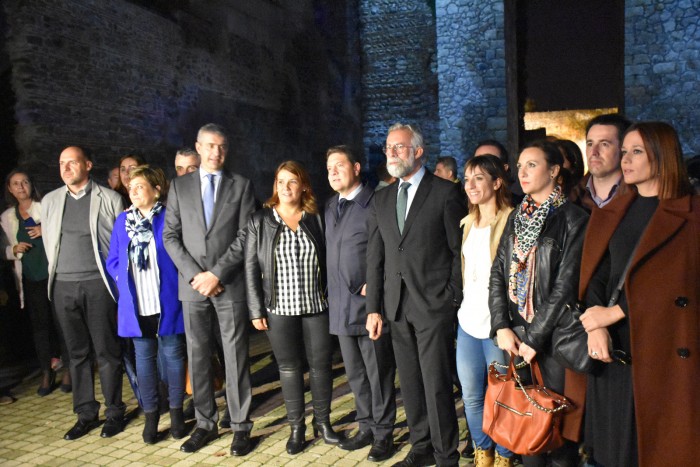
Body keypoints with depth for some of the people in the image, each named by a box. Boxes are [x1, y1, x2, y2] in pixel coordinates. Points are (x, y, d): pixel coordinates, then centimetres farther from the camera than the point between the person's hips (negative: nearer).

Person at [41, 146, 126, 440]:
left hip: (99, 283, -4)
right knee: (77, 352, 9)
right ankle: (86, 414, 19)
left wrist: (116, 278, 1)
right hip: (63, 286, 4)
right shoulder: (49, 201, 11)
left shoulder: (109, 199, 0)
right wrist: (59, 272, 11)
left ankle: (114, 412, 13)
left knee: (107, 351, 1)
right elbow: (48, 242, 17)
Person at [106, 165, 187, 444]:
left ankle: (176, 411, 20)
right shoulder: (122, 221, 9)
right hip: (135, 305, 4)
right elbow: (112, 261, 13)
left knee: (172, 355, 6)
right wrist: (125, 282, -1)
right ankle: (150, 414, 22)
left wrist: (176, 286, -9)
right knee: (144, 357, 11)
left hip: (166, 303, -4)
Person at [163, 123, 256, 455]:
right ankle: (205, 424, 21)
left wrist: (217, 274, -11)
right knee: (197, 356, 8)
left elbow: (245, 237, -3)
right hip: (192, 285, 2)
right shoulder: (180, 185, 9)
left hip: (230, 284, -2)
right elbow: (170, 235, 5)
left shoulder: (241, 185, 4)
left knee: (235, 356, 2)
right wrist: (194, 275, -7)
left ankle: (241, 426, 12)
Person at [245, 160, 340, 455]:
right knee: (289, 367, 9)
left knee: (321, 365, 8)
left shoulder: (316, 219, 2)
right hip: (280, 308, -1)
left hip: (317, 307, 1)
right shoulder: (260, 221, 0)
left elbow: (327, 262, 4)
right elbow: (251, 268, -1)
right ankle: (296, 427, 22)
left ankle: (322, 421, 25)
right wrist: (256, 310, -5)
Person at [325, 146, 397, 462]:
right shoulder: (330, 207, 13)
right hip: (341, 305, 7)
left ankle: (383, 434, 19)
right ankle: (366, 428, 30)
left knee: (379, 374, 4)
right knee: (355, 374, 16)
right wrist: (332, 292, 8)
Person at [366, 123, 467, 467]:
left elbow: (459, 250, -4)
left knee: (436, 384, -1)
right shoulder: (381, 199, 12)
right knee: (410, 383, 13)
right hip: (396, 305, 5)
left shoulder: (446, 192, -3)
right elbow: (375, 257, 10)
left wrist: (453, 298, -9)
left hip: (434, 303, -5)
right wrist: (374, 307, 6)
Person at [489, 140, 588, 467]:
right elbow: (498, 273, 6)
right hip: (516, 335, 5)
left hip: (552, 338, -5)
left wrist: (535, 338, -14)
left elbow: (566, 285, -14)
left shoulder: (573, 219, -9)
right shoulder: (516, 217, 10)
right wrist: (502, 326, -5)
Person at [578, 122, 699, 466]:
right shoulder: (609, 215, 13)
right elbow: (595, 276, 4)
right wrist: (596, 328, -12)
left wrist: (613, 312, -14)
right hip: (613, 349, 4)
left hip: (664, 352, -4)